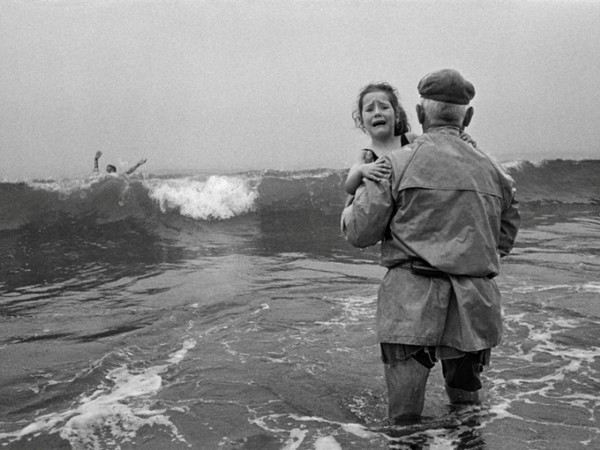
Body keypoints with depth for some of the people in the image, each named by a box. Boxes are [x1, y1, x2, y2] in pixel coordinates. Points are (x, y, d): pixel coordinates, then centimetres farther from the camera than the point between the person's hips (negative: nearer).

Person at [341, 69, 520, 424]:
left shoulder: (399, 163, -1)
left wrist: (352, 206, 21)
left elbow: (360, 233, 1)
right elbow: (506, 235, 23)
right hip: (474, 307, 4)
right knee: (466, 395, 15)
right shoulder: (491, 169, 13)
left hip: (413, 304, -4)